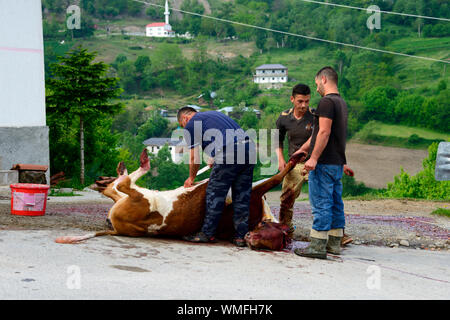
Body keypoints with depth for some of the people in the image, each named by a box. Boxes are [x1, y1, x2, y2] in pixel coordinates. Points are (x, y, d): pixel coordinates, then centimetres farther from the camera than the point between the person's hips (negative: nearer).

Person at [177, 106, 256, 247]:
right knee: (242, 197, 10)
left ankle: (207, 234, 13)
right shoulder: (214, 114, 33)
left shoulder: (190, 125, 10)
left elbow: (195, 158, 11)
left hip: (228, 153, -7)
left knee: (215, 194, 5)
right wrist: (216, 159, 51)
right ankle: (241, 236, 13)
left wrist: (191, 178, 27)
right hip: (250, 149, 7)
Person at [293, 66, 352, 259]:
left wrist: (314, 158, -21)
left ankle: (318, 246, -6)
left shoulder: (327, 102, -12)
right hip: (337, 163, 10)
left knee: (321, 204, -7)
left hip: (324, 163, -10)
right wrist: (303, 149, 32)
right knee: (335, 203, 12)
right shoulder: (341, 102, 19)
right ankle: (334, 243, 19)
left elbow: (324, 133, -21)